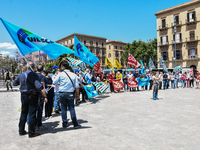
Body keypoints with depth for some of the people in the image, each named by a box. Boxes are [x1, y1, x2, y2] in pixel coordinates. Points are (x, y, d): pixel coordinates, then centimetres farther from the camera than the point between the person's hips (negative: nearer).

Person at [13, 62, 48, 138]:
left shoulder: (21, 75, 4)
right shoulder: (34, 75, -14)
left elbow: (14, 83, 17)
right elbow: (40, 86, -22)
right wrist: (45, 96, -22)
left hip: (23, 96, 6)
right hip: (32, 96, -5)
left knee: (23, 113, 17)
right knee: (32, 114, 2)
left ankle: (21, 131, 27)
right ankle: (31, 133, 8)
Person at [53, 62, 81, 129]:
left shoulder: (60, 74, -4)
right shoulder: (73, 75, 1)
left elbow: (54, 83, 2)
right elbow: (77, 86, 0)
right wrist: (77, 94, 8)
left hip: (62, 93, 0)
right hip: (70, 94, 1)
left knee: (63, 108, 10)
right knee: (72, 108, 6)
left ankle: (64, 124, 18)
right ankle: (75, 124, 6)